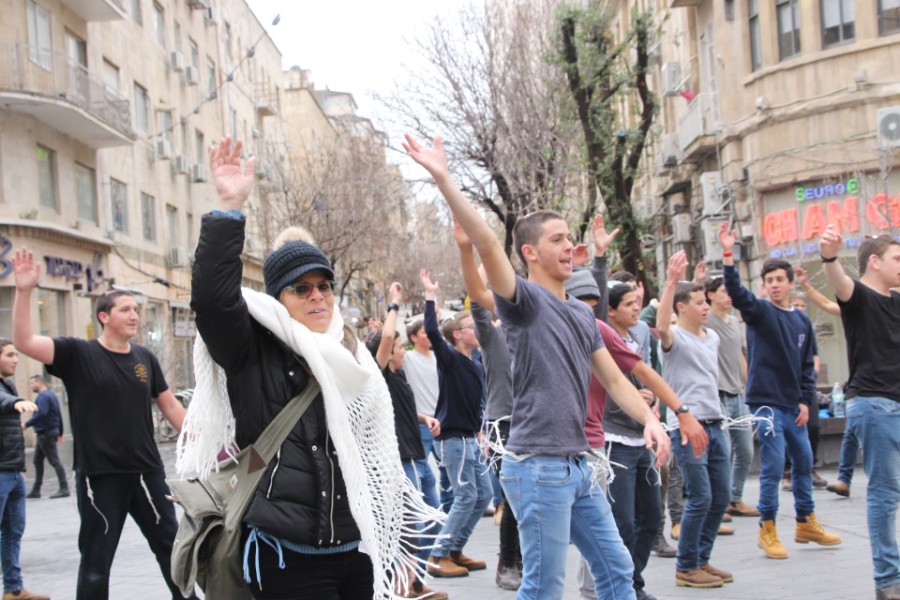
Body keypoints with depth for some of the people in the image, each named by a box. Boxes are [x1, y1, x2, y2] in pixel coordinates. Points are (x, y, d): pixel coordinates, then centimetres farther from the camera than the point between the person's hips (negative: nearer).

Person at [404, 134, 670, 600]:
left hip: (577, 466, 8)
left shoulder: (583, 315, 16)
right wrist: (443, 180, -31)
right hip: (538, 467, -8)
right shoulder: (525, 300, -8)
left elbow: (613, 378, 17)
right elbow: (486, 245, -23)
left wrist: (649, 418, 0)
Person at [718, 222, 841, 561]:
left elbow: (807, 366, 14)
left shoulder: (803, 321, 11)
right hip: (766, 402, -6)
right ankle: (767, 530, 4)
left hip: (794, 405, 6)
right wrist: (728, 257, -37)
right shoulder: (759, 312, -4)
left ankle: (806, 523, 28)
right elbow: (736, 293, -24)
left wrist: (806, 401, 4)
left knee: (804, 462, 14)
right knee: (773, 465, -7)